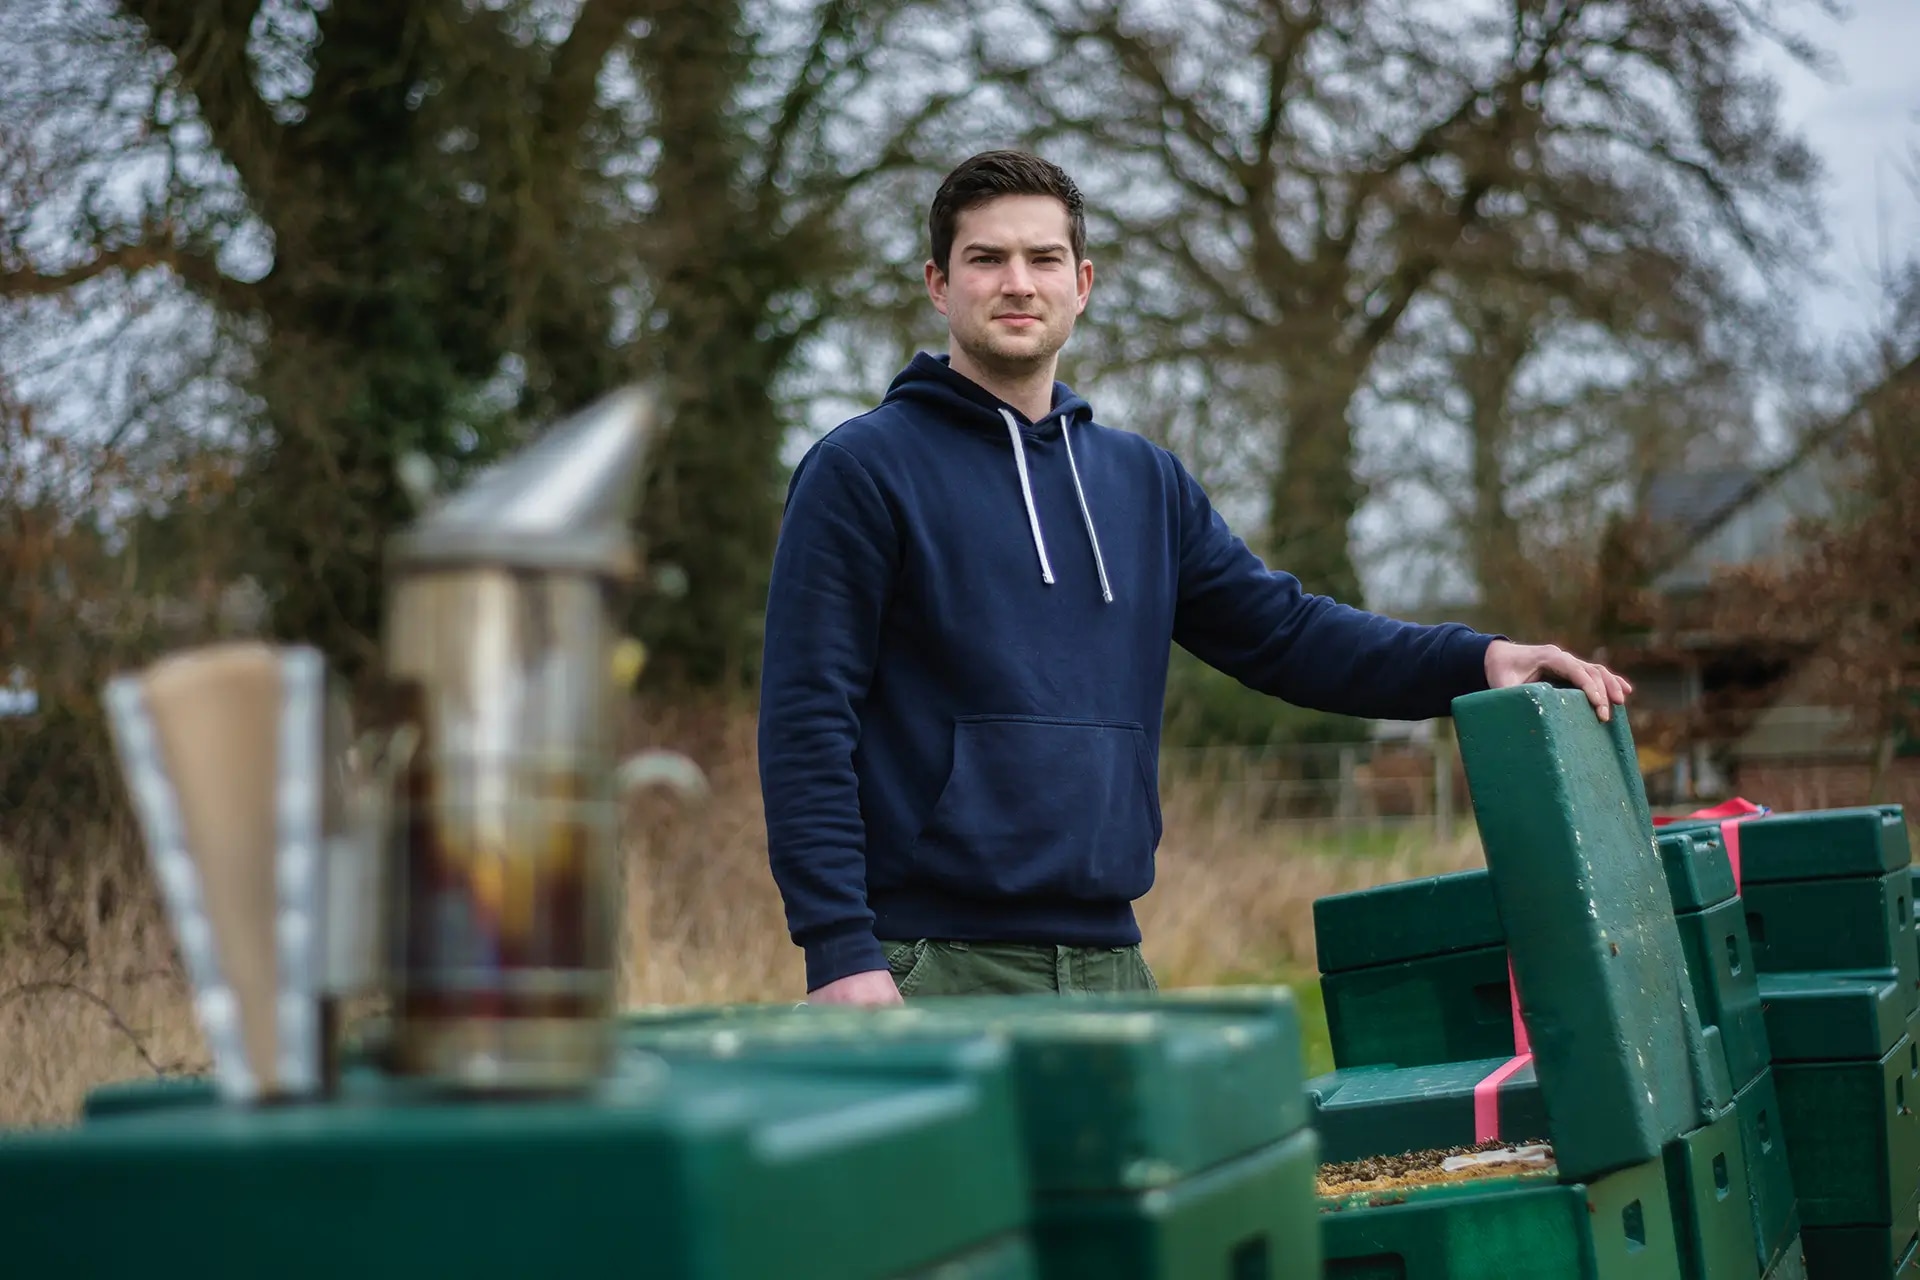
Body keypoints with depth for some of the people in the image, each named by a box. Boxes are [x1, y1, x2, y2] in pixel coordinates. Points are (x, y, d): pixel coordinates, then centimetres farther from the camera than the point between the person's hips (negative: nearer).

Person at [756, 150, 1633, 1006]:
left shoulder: (1144, 481, 16)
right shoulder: (862, 471, -2)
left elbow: (1283, 632, 15)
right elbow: (806, 722, -7)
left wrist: (1474, 661, 0)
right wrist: (840, 950, -15)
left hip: (1110, 957, 6)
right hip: (936, 967, -5)